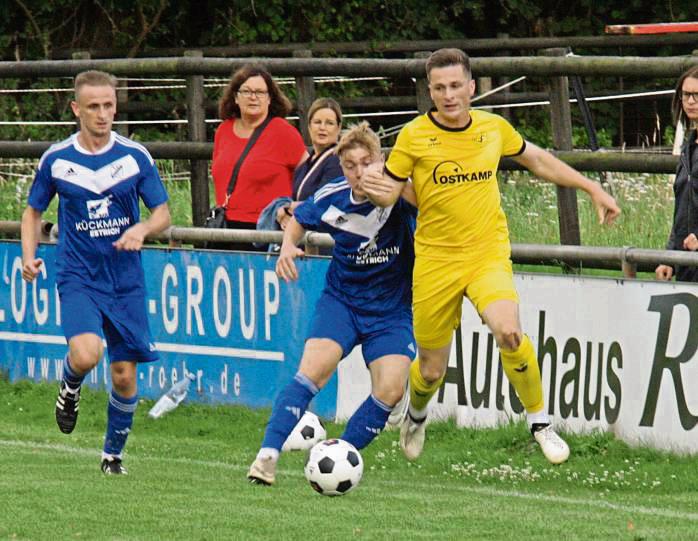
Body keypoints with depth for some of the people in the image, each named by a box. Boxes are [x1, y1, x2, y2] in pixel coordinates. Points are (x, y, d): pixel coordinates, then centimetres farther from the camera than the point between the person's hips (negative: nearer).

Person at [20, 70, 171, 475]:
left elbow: (163, 214, 4)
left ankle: (113, 453, 25)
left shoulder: (135, 156, -1)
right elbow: (33, 212, 13)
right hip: (78, 278, -1)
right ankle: (70, 387, 10)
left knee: (125, 375, 2)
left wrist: (141, 229, -19)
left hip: (126, 281, 1)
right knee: (86, 353, -27)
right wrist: (29, 256, -3)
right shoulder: (56, 160, -1)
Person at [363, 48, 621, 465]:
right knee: (431, 371, 6)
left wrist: (592, 188, 21)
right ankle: (416, 415, 44)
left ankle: (540, 422, -9)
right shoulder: (415, 137, -6)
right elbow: (388, 193, 2)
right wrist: (375, 189, -23)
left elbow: (537, 159, 20)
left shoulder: (494, 128, 1)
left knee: (508, 330, -29)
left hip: (489, 254, 0)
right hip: (435, 260, 0)